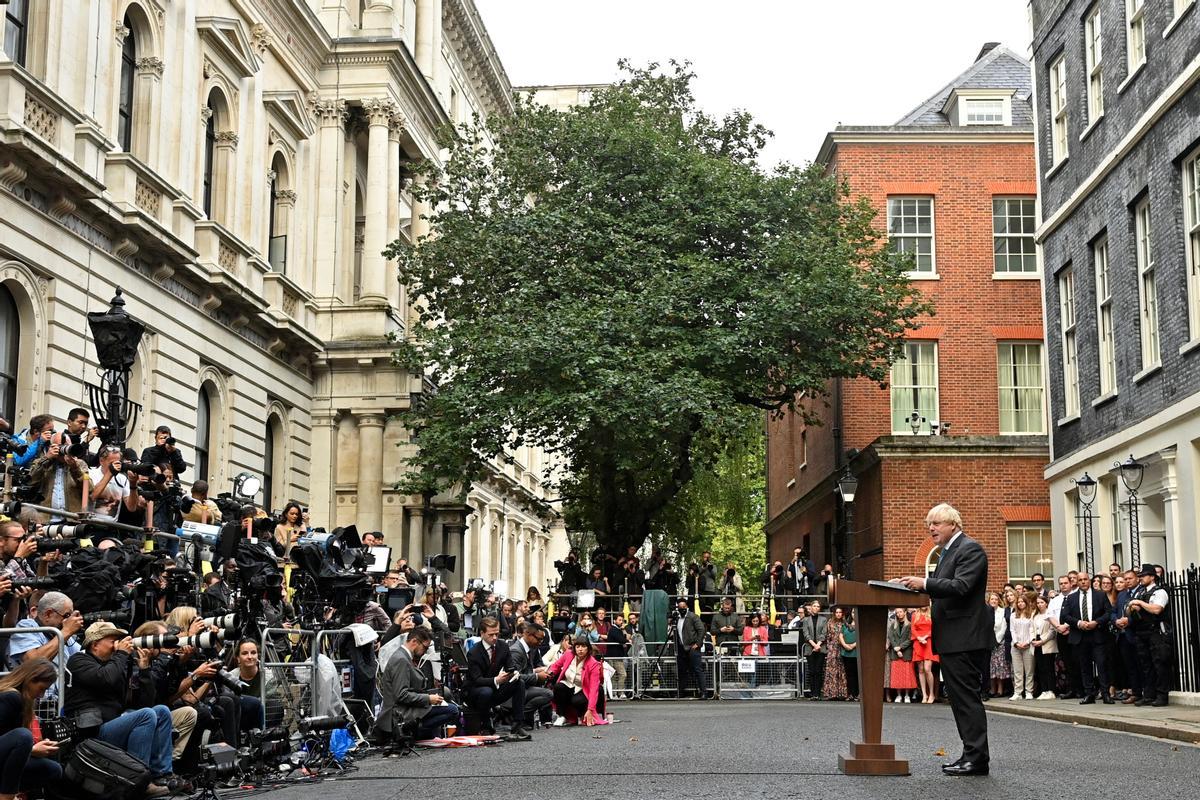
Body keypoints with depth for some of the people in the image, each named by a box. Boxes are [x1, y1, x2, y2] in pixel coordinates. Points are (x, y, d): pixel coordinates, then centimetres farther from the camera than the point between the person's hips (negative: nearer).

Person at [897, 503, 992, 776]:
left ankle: (977, 758, -5)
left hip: (965, 638, -10)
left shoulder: (970, 549, -11)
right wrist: (918, 585, 5)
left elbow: (960, 586, -23)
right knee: (960, 699, 12)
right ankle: (972, 754, 17)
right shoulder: (947, 552, 20)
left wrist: (925, 583, -28)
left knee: (968, 697, -8)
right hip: (951, 640, 10)